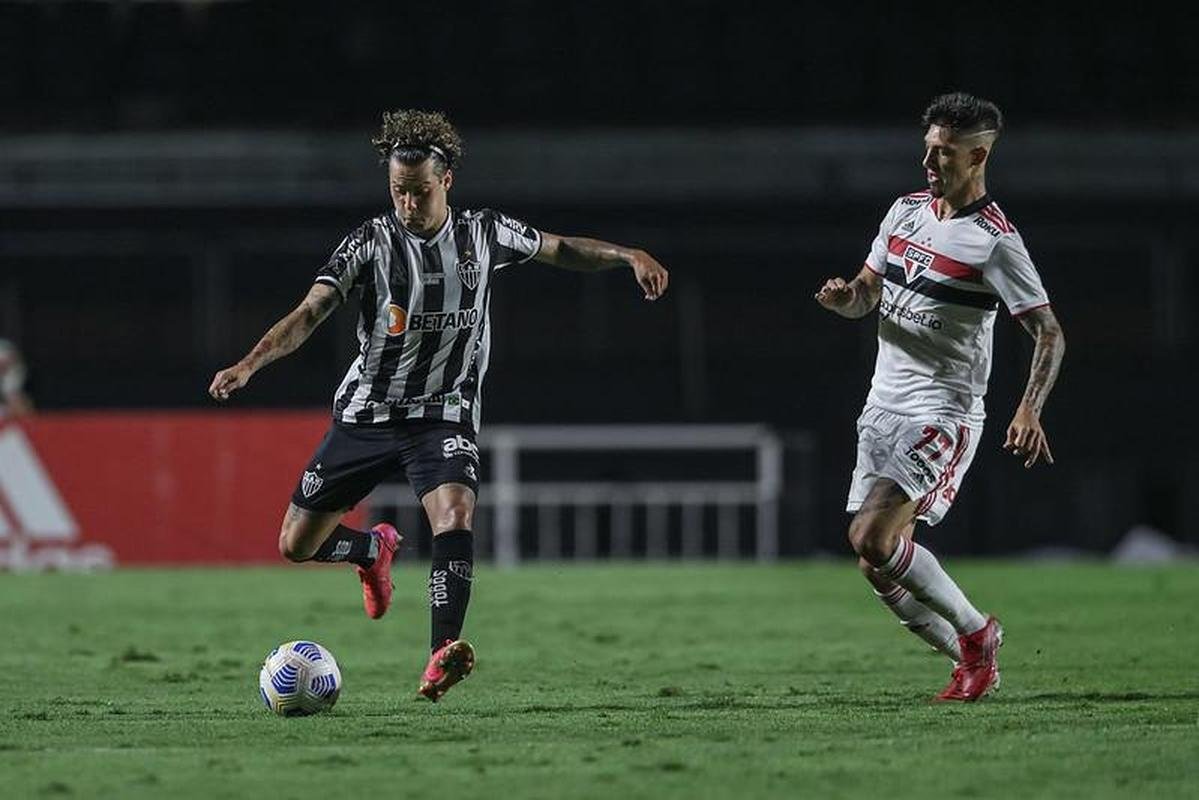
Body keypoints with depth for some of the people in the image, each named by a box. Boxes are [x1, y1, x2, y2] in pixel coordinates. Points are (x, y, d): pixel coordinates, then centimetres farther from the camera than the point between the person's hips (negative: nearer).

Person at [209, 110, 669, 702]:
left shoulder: (484, 234, -2)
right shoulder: (372, 242, -10)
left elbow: (559, 249, 15)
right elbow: (310, 312, -17)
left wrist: (630, 256, 1)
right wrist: (249, 364, -32)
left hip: (444, 415, -1)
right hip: (367, 412, 1)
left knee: (455, 515, -30)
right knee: (297, 545, 4)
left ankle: (442, 656, -35)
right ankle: (375, 550, 39)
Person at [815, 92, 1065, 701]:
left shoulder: (996, 241, -13)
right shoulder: (906, 211, 9)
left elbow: (1049, 333, -14)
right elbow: (867, 294, 17)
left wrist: (1029, 410, -29)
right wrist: (845, 297, -8)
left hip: (942, 415, -8)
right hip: (883, 407, 8)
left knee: (873, 538, -21)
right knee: (876, 562, 4)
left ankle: (975, 633, -1)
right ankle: (971, 660, 18)